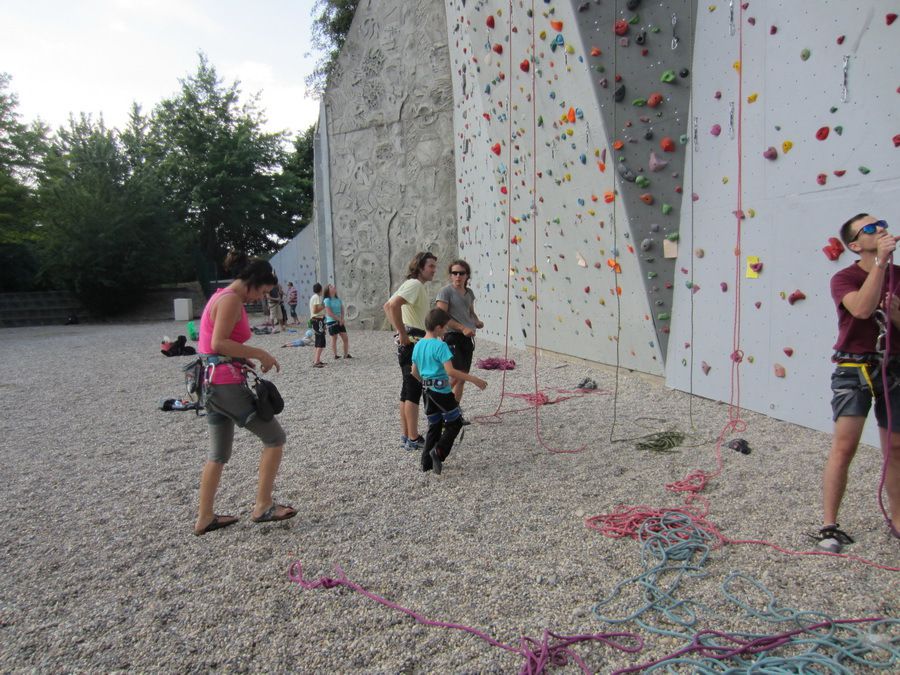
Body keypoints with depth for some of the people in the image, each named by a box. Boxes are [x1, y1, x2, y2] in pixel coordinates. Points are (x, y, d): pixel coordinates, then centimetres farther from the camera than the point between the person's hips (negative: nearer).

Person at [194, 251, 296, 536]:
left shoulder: (222, 296, 17)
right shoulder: (231, 299, -13)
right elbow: (219, 343, -22)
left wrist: (247, 360, 10)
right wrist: (260, 353, -16)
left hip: (212, 384, 10)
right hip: (226, 383, -10)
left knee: (219, 454, 16)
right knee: (275, 437, 0)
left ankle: (204, 518, 22)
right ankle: (263, 506, 6)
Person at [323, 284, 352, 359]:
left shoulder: (338, 299, 10)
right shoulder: (327, 300, -11)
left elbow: (342, 310, 10)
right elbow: (329, 313, -16)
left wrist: (342, 319, -5)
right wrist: (339, 319, -13)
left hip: (340, 322, 6)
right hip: (331, 322, -6)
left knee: (345, 338, 5)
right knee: (334, 339, 2)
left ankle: (346, 354, 15)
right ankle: (335, 355, 11)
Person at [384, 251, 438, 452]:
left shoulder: (415, 285, 19)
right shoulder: (415, 284, -13)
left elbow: (387, 306, 25)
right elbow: (393, 305, -30)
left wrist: (400, 331, 16)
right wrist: (403, 334, -23)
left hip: (409, 344, 10)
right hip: (413, 343, -10)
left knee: (407, 391, 12)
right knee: (414, 391, -6)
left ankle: (405, 436, 19)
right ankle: (413, 439, -1)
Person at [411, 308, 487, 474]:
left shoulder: (418, 345, 7)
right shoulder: (440, 346, -17)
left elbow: (414, 372, 15)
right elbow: (451, 372, -24)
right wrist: (474, 379, -20)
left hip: (427, 391, 8)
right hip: (441, 390, -8)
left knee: (434, 426, 17)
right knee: (455, 422, 8)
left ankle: (427, 462, 19)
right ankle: (439, 451, -6)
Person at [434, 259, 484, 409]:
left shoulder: (469, 293, 14)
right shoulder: (445, 291, -8)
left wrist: (477, 321, 5)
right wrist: (462, 328, -22)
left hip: (467, 339, 8)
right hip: (453, 338, -7)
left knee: (462, 378, 10)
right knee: (456, 376, -17)